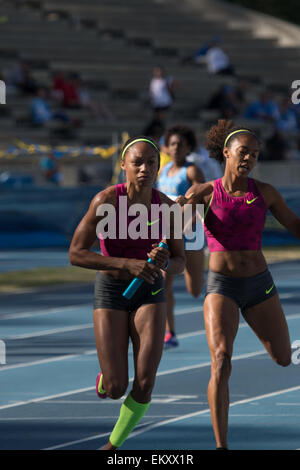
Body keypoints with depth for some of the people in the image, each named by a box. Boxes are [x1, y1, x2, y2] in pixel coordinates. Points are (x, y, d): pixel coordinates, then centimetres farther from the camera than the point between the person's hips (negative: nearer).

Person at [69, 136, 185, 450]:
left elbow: (180, 264, 0)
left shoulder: (168, 208, -10)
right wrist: (128, 264, -31)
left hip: (149, 292, 2)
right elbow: (76, 254, -21)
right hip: (110, 291, -2)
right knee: (115, 389, -7)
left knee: (145, 383, -13)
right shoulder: (106, 201, -20)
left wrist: (165, 262, -25)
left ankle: (113, 445, 12)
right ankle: (105, 379, 34)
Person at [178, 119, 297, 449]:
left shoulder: (264, 192, 0)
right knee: (221, 364, -23)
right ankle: (221, 447, -19)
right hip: (221, 286, -3)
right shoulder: (204, 193, -5)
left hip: (259, 285, 3)